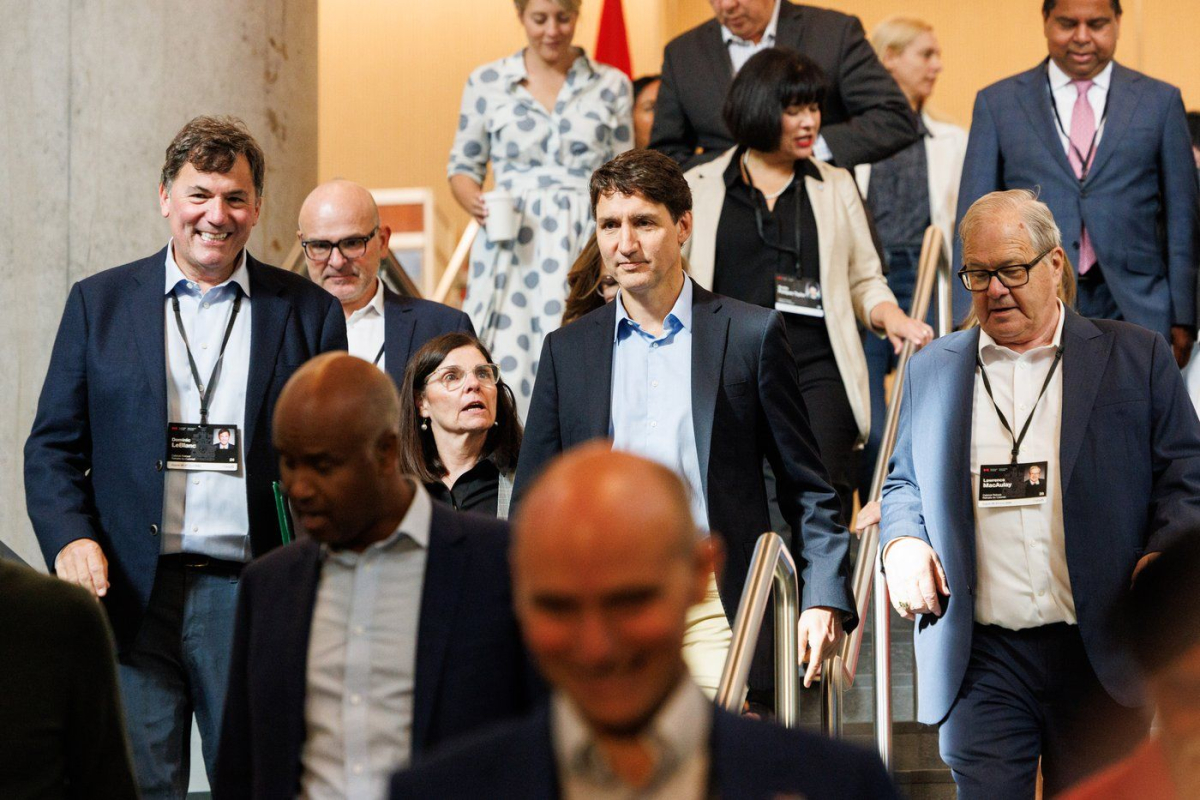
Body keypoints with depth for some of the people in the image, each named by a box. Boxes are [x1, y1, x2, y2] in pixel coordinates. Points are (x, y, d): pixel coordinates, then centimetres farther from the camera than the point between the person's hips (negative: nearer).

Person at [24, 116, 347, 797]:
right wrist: (69, 537, -9)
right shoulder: (100, 303, 10)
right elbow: (54, 446, 9)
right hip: (130, 594, 0)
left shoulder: (309, 312, 8)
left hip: (254, 595, 0)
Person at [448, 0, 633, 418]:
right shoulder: (487, 82, 7)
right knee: (506, 370, -10)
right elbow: (463, 166, 14)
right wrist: (474, 202, -8)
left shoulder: (612, 86, 9)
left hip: (586, 249, 0)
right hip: (511, 252, 0)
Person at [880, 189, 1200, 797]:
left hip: (1101, 653, -1)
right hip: (982, 660, 1)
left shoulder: (1135, 356, 6)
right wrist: (901, 541, 1)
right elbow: (904, 481, 22)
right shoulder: (932, 370, 14)